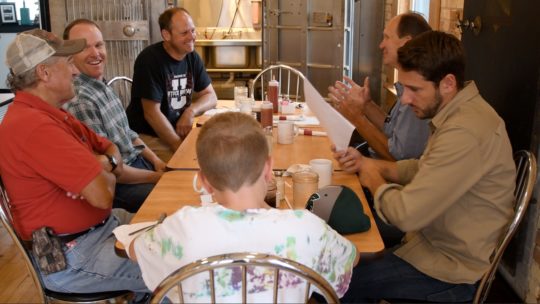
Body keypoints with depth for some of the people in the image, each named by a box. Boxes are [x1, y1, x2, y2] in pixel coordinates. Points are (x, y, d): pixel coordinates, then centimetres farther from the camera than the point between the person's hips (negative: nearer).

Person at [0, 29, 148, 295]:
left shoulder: (49, 114, 8)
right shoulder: (33, 126, -26)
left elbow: (111, 150, 13)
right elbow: (103, 195, -29)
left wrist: (102, 164, -11)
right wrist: (102, 173, -6)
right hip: (67, 258, -10)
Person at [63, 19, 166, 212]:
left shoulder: (102, 86, 6)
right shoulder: (79, 101, -23)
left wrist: (156, 161, 4)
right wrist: (157, 177, -16)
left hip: (140, 162, 9)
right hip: (118, 185, -9)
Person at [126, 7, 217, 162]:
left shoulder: (192, 57, 4)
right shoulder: (150, 59, -17)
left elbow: (210, 96, 9)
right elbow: (152, 113, -19)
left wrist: (191, 111, -12)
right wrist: (180, 146, -18)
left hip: (179, 131, 7)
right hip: (148, 137, -7)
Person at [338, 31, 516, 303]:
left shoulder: (465, 133, -31)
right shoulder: (457, 112, 3)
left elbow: (406, 214, -30)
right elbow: (423, 169, 14)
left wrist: (374, 180, -10)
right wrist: (369, 164, 0)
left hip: (452, 271, -9)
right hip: (438, 242, 10)